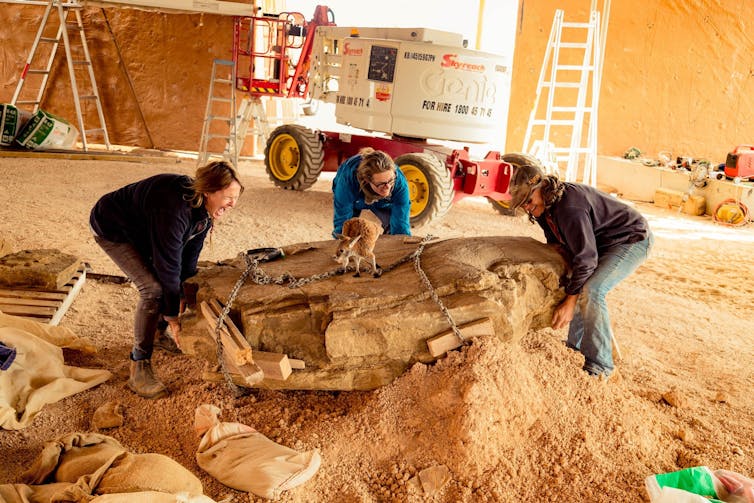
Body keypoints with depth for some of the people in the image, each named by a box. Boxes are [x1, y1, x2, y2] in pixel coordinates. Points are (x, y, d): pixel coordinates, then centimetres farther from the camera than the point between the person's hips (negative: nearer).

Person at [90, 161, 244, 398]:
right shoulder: (174, 208, -39)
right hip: (112, 230, -9)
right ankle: (139, 369, -12)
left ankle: (157, 333, 32)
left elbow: (189, 256, -4)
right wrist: (173, 317, -24)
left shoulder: (203, 209, -13)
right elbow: (168, 265, -33)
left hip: (141, 231, 9)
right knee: (153, 287, -21)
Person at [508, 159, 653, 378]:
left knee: (591, 290, -25)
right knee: (573, 284, 12)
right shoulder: (545, 205, -1)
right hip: (603, 242, 10)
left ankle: (599, 364, -16)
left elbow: (585, 257, -32)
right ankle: (576, 346, 24)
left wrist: (569, 302, -29)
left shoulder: (569, 206, -33)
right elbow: (556, 240, 17)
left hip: (633, 240, -10)